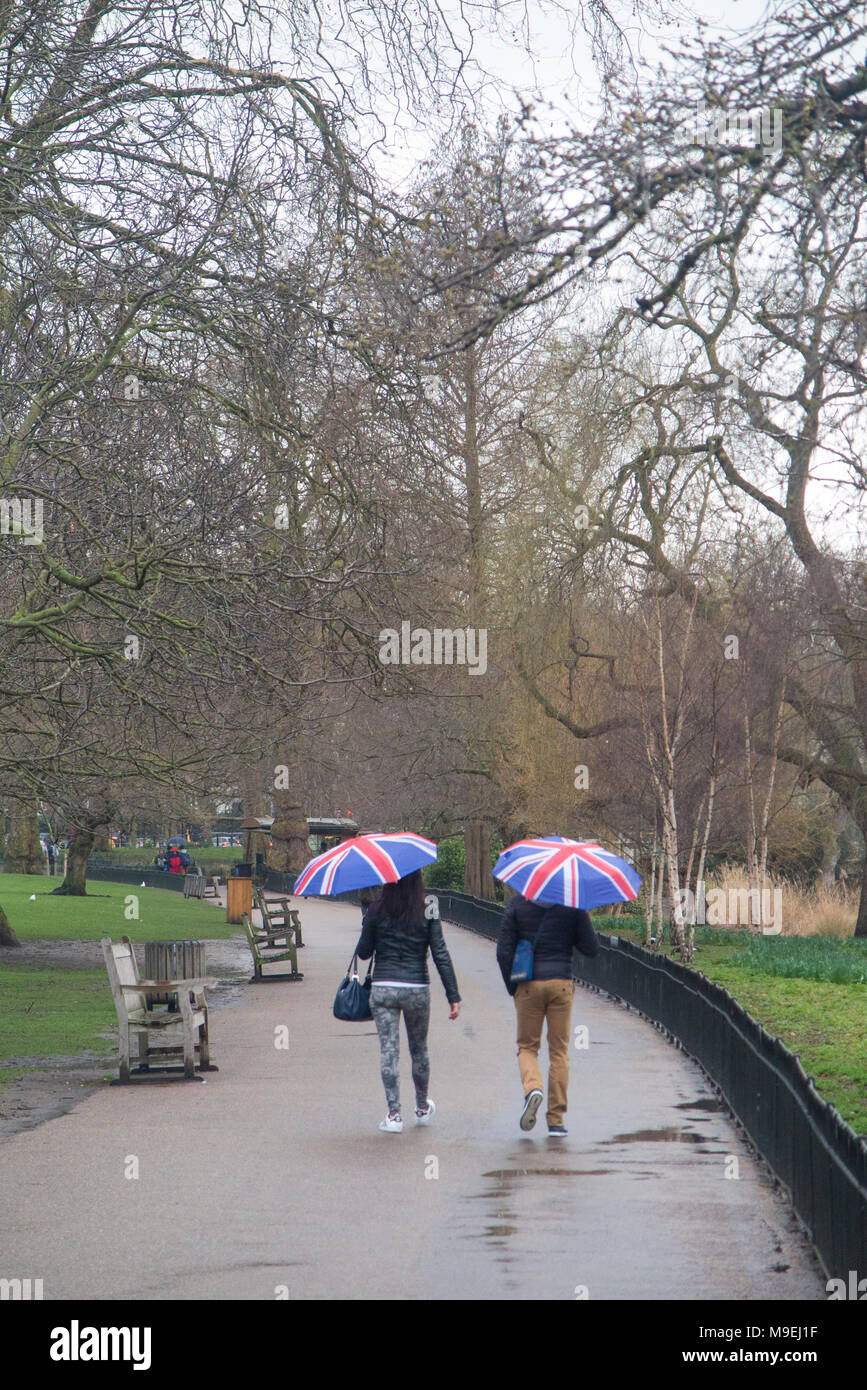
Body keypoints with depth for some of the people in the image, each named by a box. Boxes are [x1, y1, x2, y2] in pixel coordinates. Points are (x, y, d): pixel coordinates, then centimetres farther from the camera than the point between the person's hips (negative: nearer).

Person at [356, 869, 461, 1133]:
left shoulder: (376, 912, -5)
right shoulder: (428, 914, -5)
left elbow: (363, 953, 2)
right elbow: (441, 956, -8)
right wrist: (453, 997, -6)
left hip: (383, 990, -1)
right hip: (417, 990, 1)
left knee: (388, 1050, 0)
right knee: (419, 1049, 18)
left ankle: (394, 1115, -7)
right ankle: (422, 1108, 33)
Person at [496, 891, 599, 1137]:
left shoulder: (518, 902, -1)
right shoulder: (573, 905, -2)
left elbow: (504, 951, -3)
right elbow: (591, 948, 1)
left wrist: (511, 987, 6)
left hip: (528, 986, 0)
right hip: (561, 983, 0)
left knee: (527, 1047, 14)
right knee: (559, 1051, 8)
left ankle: (533, 1088, -17)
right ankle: (556, 1120, 7)